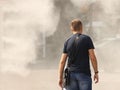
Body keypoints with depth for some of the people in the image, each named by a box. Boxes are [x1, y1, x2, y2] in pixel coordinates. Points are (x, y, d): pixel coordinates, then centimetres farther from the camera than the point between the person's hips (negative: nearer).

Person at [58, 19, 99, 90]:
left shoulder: (67, 42, 8)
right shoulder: (86, 39, -2)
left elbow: (62, 61, 5)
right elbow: (93, 57, -8)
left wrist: (60, 78, 10)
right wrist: (96, 72, 1)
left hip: (71, 74, 3)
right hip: (84, 74, -3)